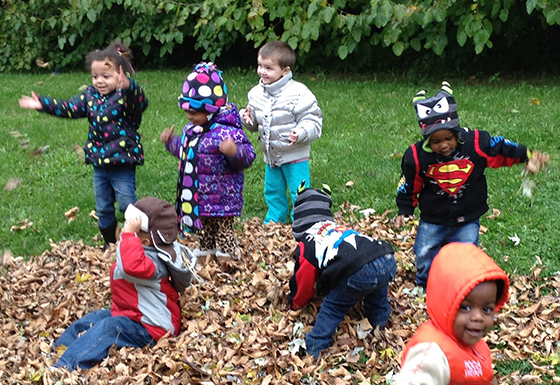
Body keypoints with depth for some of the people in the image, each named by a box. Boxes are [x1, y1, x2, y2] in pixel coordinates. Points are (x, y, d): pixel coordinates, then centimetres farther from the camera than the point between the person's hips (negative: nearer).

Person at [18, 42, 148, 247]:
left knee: (128, 206, 3)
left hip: (122, 165, -6)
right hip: (99, 165, 7)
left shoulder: (127, 96, -17)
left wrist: (128, 86, -58)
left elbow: (140, 101, -38)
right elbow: (68, 108, 5)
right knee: (103, 209, 18)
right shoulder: (90, 96, 2)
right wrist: (42, 104, -4)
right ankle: (111, 244, 34)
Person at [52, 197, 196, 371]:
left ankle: (66, 366, -37)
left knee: (108, 328, -31)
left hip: (151, 329, -12)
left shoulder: (152, 261, -29)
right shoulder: (143, 253, 5)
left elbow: (132, 266, -53)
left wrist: (129, 233, -47)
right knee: (89, 321, 11)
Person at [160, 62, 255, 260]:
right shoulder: (191, 129, 5)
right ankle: (206, 249, 38)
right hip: (199, 197, 8)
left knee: (224, 229, 3)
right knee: (206, 227, 23)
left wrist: (235, 152, -44)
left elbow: (248, 156, -25)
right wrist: (171, 142, 20)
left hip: (221, 198, -8)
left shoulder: (227, 132, -23)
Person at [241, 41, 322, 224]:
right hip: (271, 156, 6)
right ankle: (274, 221, 38)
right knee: (273, 192, 21)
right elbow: (255, 124, 12)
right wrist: (247, 118, -11)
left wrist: (301, 133, -36)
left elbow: (313, 121, -18)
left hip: (295, 156, -6)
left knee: (299, 194, 0)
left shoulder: (298, 94, -20)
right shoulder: (257, 93, 0)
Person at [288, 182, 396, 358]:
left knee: (331, 308, 14)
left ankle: (314, 351, 13)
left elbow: (302, 285, 33)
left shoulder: (305, 248, 21)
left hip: (361, 273, -6)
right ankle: (380, 325, 45)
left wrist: (295, 304, 54)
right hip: (388, 261, 6)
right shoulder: (338, 227, 39)